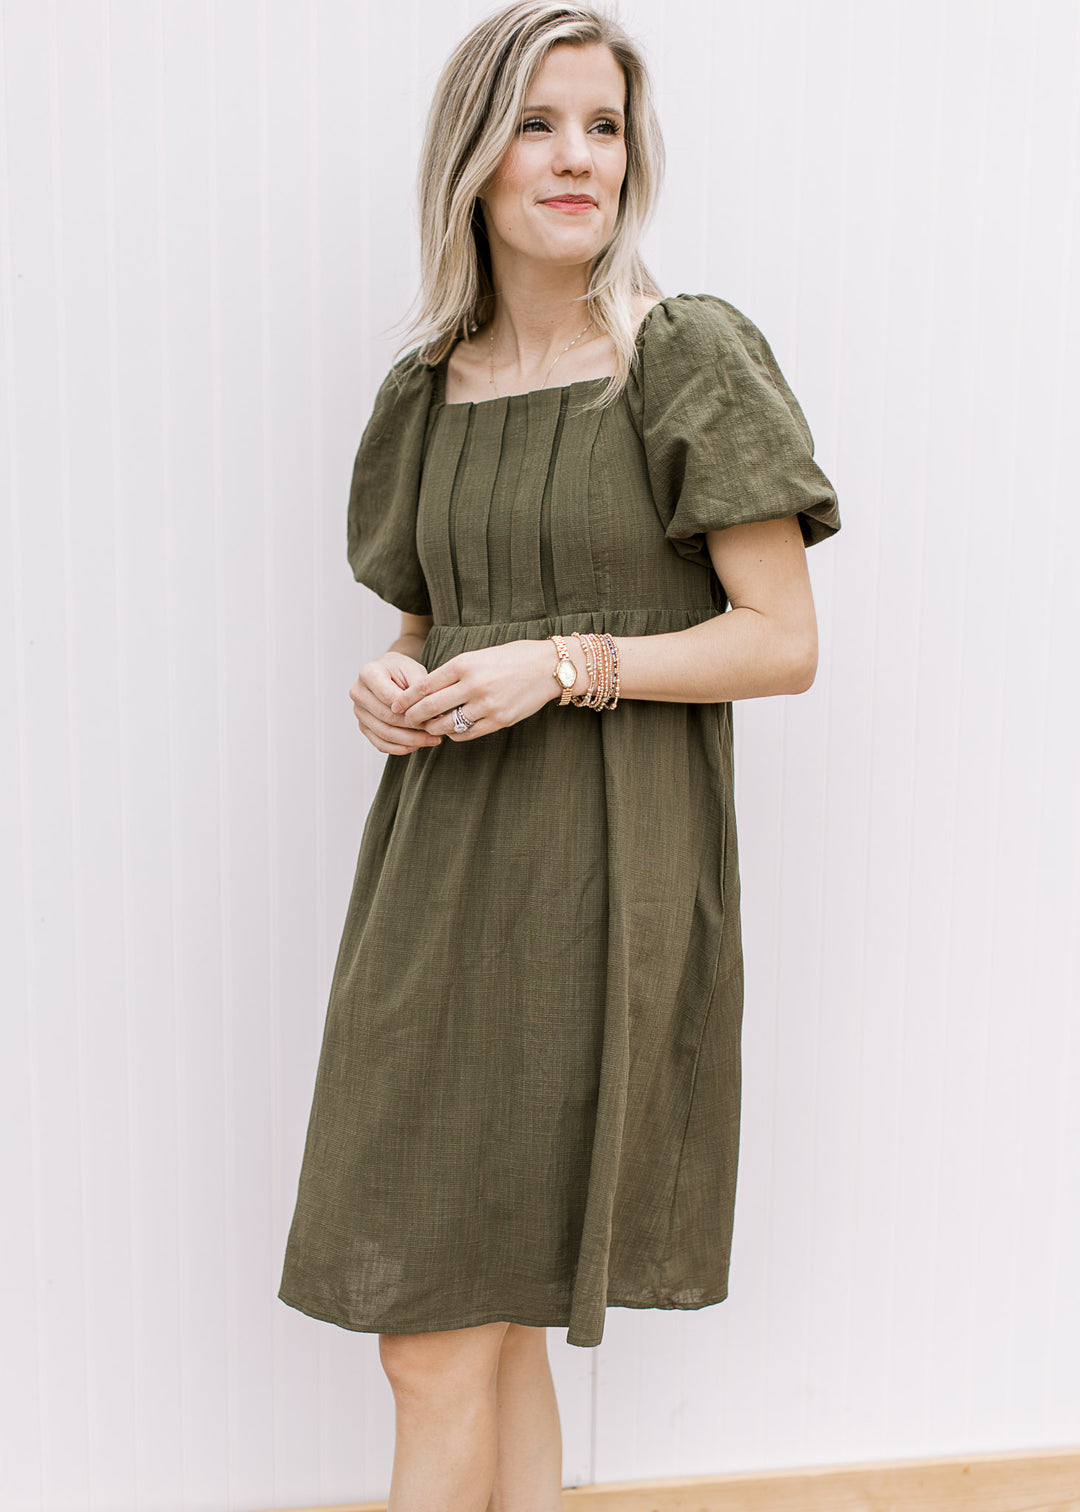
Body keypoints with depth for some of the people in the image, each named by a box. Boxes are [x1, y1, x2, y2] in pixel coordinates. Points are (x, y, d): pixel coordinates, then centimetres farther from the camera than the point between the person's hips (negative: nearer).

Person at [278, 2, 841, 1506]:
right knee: (492, 1325, 11)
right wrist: (389, 688, -2)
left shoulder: (689, 355, -4)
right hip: (442, 866, 5)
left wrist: (567, 665, -16)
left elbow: (785, 642, -5)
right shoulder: (428, 393, 11)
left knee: (439, 1337, 0)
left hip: (598, 873, -5)